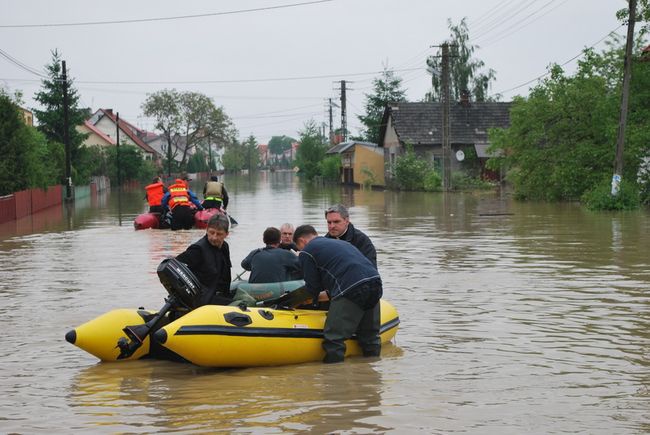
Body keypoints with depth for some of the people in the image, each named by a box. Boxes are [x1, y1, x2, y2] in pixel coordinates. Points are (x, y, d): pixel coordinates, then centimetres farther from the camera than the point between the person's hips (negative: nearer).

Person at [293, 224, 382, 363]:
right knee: (370, 335, 19)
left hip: (351, 290, -8)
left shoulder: (306, 252, 11)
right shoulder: (341, 243, 34)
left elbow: (312, 287, 11)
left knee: (334, 338, -3)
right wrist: (329, 295, 44)